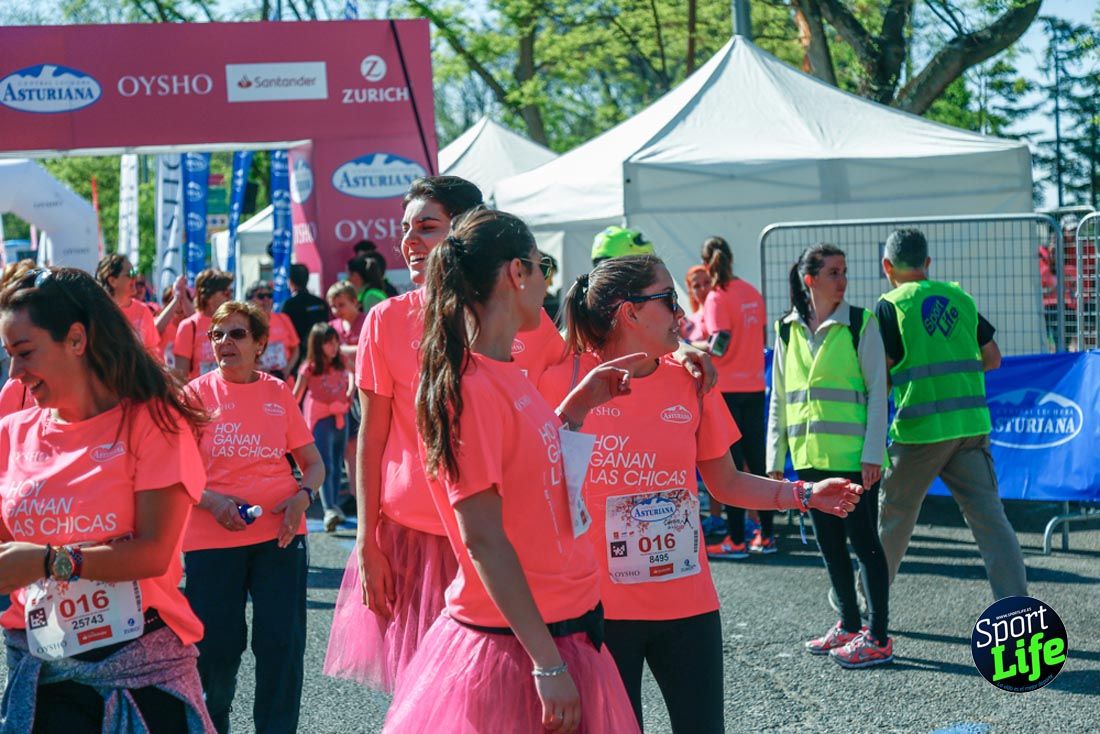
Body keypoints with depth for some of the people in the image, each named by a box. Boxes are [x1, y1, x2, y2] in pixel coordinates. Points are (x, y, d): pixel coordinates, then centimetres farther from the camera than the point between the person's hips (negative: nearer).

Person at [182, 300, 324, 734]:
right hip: (211, 539, -1)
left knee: (282, 645, -2)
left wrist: (302, 497, -9)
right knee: (217, 647, 3)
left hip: (279, 535, 1)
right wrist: (213, 502, -17)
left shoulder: (278, 393, 7)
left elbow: (313, 463, 11)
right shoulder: (196, 394, 1)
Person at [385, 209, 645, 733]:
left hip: (564, 629, 9)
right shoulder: (472, 389, -18)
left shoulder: (504, 376, 9)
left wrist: (577, 405, 12)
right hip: (515, 649, -9)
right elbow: (481, 538, -21)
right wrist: (547, 664, -22)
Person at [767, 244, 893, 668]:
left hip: (853, 456, -5)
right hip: (809, 456, 5)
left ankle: (878, 637, 2)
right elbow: (779, 399, 13)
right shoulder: (788, 331, 8)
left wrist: (873, 454, -12)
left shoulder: (860, 324, -4)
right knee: (829, 542, 13)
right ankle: (849, 625, 26)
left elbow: (877, 391, -6)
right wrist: (776, 458, 10)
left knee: (863, 541, -3)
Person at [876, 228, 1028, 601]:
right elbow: (992, 358, 14)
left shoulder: (891, 306, -4)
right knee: (989, 516, -1)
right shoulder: (960, 298, 10)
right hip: (972, 425, 4)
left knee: (893, 519, 12)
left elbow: (882, 374, -6)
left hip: (921, 429, -4)